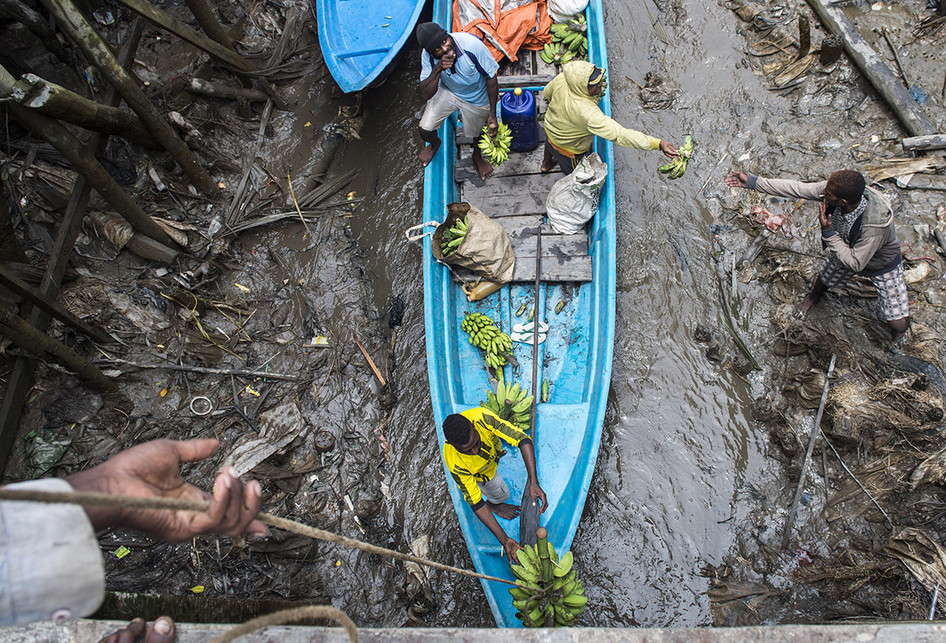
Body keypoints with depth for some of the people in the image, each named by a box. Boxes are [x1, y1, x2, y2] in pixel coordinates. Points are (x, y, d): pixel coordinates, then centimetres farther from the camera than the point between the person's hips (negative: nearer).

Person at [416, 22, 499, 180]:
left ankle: (477, 157, 57)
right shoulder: (428, 55, -28)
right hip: (447, 92, 2)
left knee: (478, 133, 19)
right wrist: (438, 69, -46)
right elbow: (425, 94, -29)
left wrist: (492, 115, -21)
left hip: (477, 98, -2)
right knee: (424, 130, -3)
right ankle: (434, 143, 38)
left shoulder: (472, 45, -38)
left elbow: (491, 78, -24)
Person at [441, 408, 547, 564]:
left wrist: (534, 482, -53)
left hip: (493, 447, 3)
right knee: (501, 494, 14)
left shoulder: (481, 417, -46)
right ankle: (492, 504, 46)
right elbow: (475, 502, -34)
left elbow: (523, 440, -43)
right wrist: (504, 540, -39)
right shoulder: (455, 463, -45)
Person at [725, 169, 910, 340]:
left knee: (899, 325, -2)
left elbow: (856, 264, -35)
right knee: (824, 280, 28)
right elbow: (794, 188, -23)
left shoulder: (875, 224, -46)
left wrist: (828, 232, -39)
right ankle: (814, 297, 64)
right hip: (846, 249, 4)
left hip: (883, 265, -4)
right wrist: (751, 182, -23)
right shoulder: (833, 189, -33)